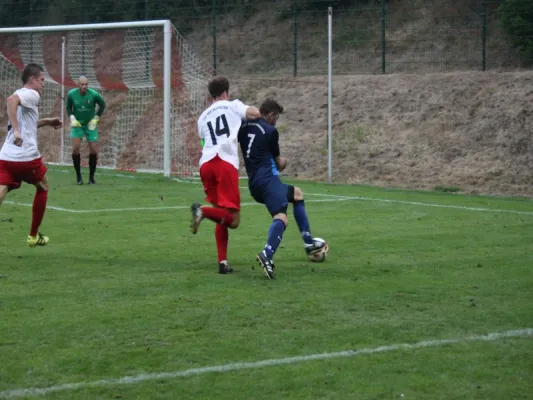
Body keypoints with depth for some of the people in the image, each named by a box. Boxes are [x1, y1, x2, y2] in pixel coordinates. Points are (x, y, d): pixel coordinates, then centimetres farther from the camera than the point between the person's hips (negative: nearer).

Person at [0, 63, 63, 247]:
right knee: (43, 188, 21)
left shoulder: (21, 95, 23)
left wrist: (47, 121, 36)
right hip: (27, 156, -6)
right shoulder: (31, 94, -5)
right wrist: (17, 130, -34)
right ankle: (33, 236, 29)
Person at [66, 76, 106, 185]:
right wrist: (72, 118, -9)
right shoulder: (71, 94, -13)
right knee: (76, 148, -17)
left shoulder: (94, 94, -16)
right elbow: (68, 107, 5)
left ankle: (91, 177, 12)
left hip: (90, 125, 0)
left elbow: (102, 105, 1)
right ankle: (78, 175, -2)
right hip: (77, 124, 0)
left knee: (94, 150, -3)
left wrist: (96, 119, -4)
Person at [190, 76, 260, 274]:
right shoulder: (233, 105, 13)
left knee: (222, 217, 17)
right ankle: (203, 211, -31)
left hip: (206, 163, 6)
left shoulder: (203, 118, 27)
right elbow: (255, 114, -2)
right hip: (226, 163, -5)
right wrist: (250, 109, 22)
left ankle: (223, 262, 7)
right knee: (233, 219, -5)